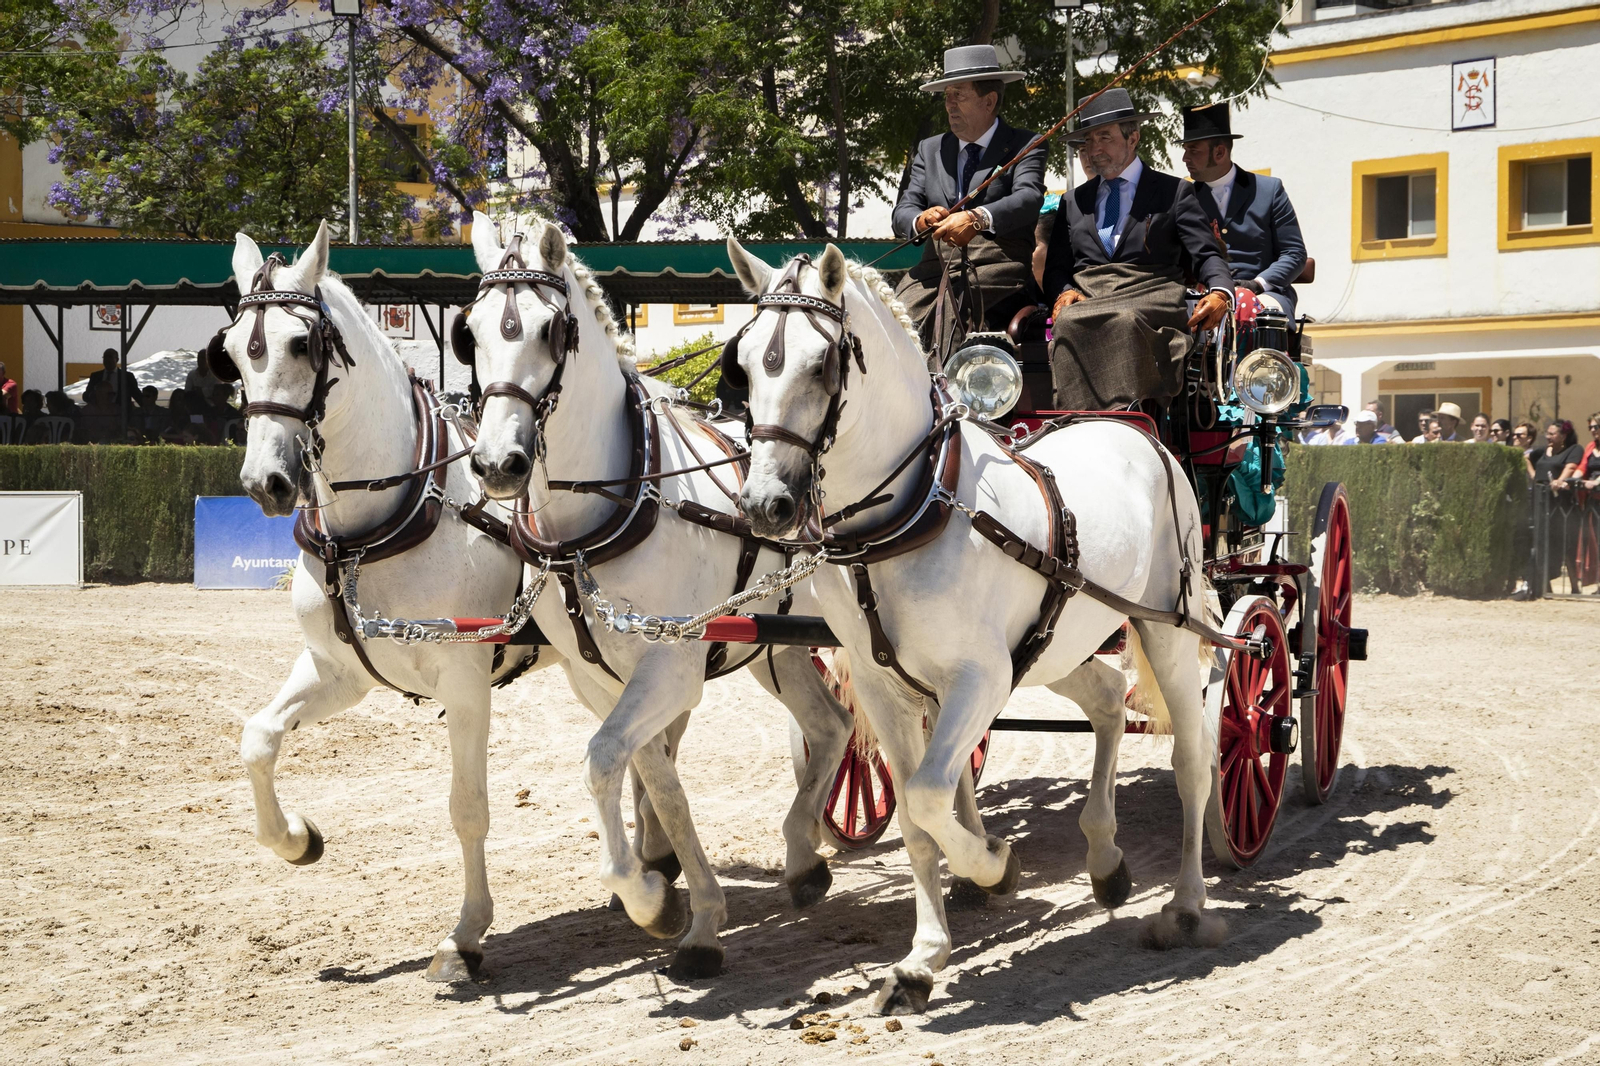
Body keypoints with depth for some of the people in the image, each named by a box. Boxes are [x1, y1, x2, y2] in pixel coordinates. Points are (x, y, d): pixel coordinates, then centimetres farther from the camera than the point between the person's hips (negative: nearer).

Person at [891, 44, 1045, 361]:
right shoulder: (930, 149, 24)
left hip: (998, 265, -4)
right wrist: (921, 220, -12)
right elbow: (902, 211, 14)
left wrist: (978, 218, -29)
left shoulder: (1024, 145, 9)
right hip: (935, 268, 4)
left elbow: (1028, 199, -10)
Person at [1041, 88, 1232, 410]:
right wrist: (1064, 293, -3)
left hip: (1150, 295, -3)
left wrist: (1220, 293, -17)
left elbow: (1206, 255, 7)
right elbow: (1055, 268, 23)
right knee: (1069, 323, -36)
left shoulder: (1174, 193, 17)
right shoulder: (1074, 202, 28)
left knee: (1125, 321, -40)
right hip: (1085, 299, 3)